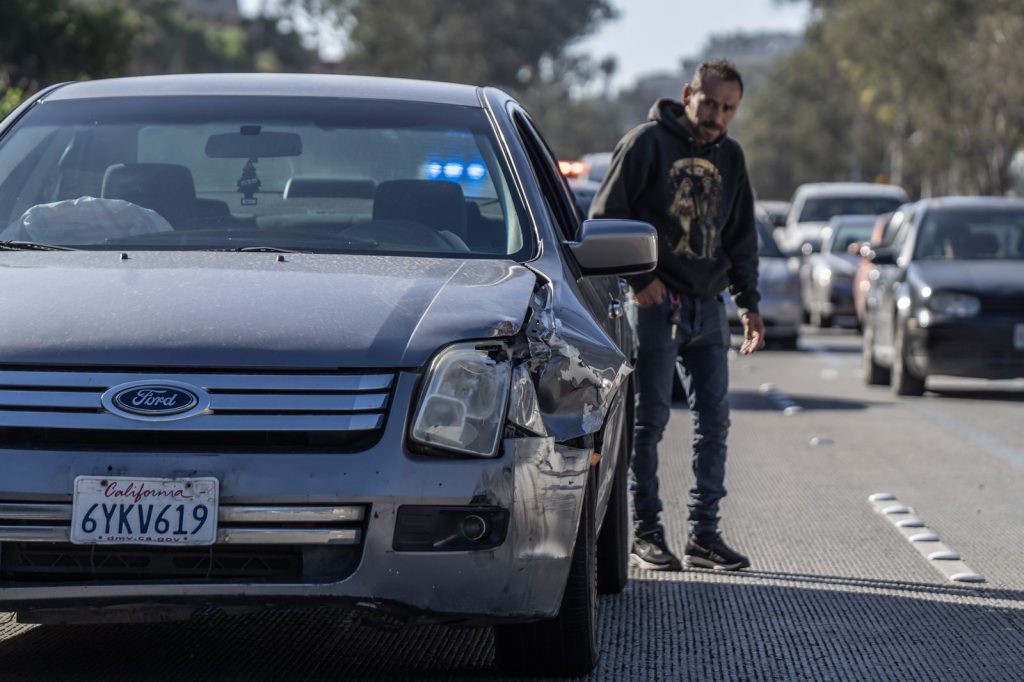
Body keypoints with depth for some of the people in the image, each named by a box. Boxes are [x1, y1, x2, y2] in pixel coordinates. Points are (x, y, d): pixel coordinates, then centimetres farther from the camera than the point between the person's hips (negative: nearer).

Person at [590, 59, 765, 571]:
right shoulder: (646, 144, -5)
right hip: (656, 304, -6)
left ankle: (704, 533, 12)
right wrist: (638, 278, -14)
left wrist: (748, 304, 13)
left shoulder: (729, 158, 13)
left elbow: (741, 237, 21)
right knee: (649, 420, -2)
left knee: (714, 420, 5)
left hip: (708, 307, 6)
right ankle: (645, 534, 3)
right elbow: (604, 217, -7)